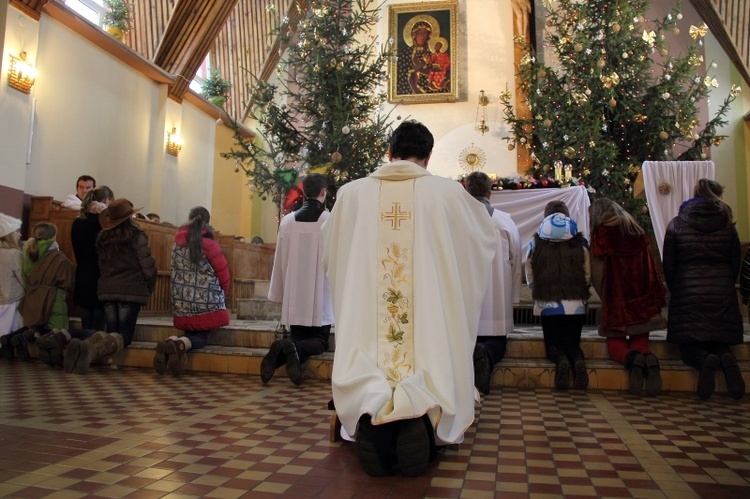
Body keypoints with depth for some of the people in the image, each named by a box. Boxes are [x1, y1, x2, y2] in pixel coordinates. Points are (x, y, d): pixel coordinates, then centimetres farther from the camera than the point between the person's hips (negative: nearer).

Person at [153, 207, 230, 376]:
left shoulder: (177, 243, 5)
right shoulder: (209, 244, -10)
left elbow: (176, 270, 12)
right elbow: (223, 273, -5)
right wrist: (224, 295, 13)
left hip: (182, 302, 4)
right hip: (207, 302, -4)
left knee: (192, 334, 19)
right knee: (201, 337, 9)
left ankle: (172, 342, -15)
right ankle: (181, 344, -26)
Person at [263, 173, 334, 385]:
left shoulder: (288, 220, 2)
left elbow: (280, 258, 6)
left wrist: (280, 293, 15)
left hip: (294, 294, 3)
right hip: (321, 295, -3)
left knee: (298, 337, 15)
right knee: (320, 341, 9)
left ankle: (281, 352, -17)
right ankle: (294, 348, -22)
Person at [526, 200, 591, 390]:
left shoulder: (536, 243, 0)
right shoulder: (580, 242, 1)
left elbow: (530, 278, 6)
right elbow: (588, 276, 6)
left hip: (546, 305, 0)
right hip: (576, 305, 1)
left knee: (553, 344, 12)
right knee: (572, 344, 12)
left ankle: (560, 360, -21)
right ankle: (578, 360, -21)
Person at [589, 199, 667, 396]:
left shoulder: (601, 233, -4)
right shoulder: (638, 232, 9)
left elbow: (597, 275, -6)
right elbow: (651, 270, 8)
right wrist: (656, 300, 12)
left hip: (616, 299, -4)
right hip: (643, 298, 4)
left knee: (615, 344, 9)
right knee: (640, 342, 11)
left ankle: (631, 358, -23)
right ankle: (648, 358, -21)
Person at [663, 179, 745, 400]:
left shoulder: (676, 224, 3)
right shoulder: (727, 225, 7)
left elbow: (668, 265, 4)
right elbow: (736, 263, 13)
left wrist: (675, 290, 17)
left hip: (688, 293, -2)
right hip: (723, 293, 2)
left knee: (689, 348, 4)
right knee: (720, 343, 12)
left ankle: (705, 361, -29)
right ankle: (727, 359, -21)